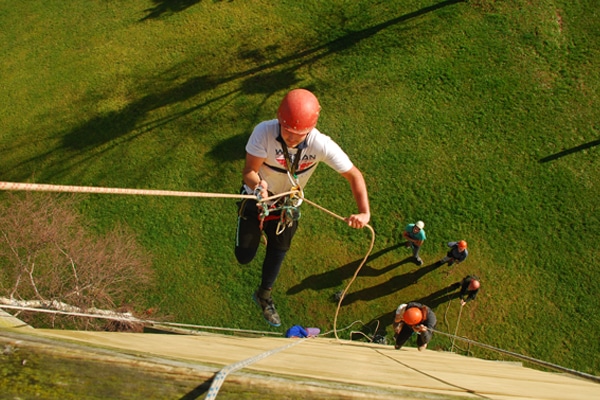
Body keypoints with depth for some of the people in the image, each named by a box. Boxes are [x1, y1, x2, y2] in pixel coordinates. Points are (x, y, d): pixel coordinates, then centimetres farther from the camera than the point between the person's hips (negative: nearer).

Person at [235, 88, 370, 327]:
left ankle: (264, 295, 47)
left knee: (278, 253, 18)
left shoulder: (322, 145, -31)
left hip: (288, 204, 2)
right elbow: (249, 171, -30)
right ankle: (256, 229, 40)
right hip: (255, 198, -1)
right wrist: (258, 186, -53)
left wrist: (364, 212, -38)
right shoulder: (264, 132, -35)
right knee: (244, 257, 4)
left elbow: (354, 175, -25)